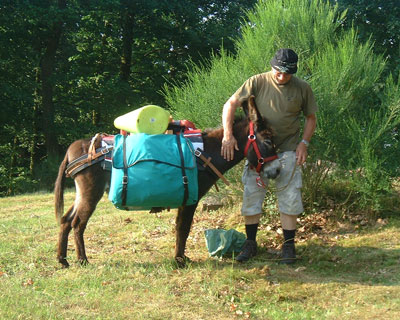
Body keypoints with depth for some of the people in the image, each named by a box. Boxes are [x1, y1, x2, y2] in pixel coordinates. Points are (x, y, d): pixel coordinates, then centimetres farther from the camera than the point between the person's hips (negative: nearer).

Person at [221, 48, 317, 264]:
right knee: (251, 195, 2)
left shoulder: (302, 88, -2)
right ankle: (250, 244, 15)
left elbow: (311, 118, 9)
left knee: (289, 198, -1)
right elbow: (230, 104, -10)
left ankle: (288, 245, 10)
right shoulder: (258, 82, -7)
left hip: (288, 150, 0)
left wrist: (303, 143, -5)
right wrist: (228, 135, -21)